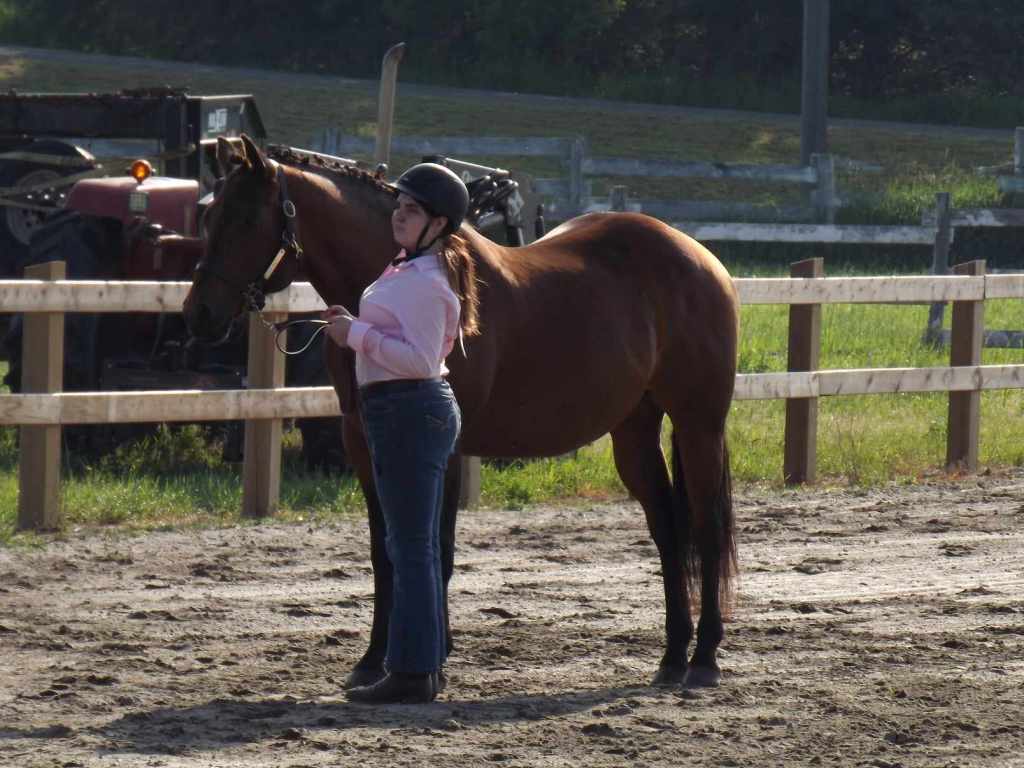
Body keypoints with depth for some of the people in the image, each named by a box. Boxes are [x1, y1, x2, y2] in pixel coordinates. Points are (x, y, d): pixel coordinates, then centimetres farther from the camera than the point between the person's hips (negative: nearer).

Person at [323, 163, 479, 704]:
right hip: (403, 411, 11)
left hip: (410, 410, -11)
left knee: (411, 547, -8)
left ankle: (412, 674, -7)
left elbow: (420, 359, -23)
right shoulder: (410, 272, 16)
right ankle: (424, 665, 20)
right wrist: (353, 328, 13)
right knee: (417, 546, 14)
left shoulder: (425, 282, -16)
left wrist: (358, 335, -19)